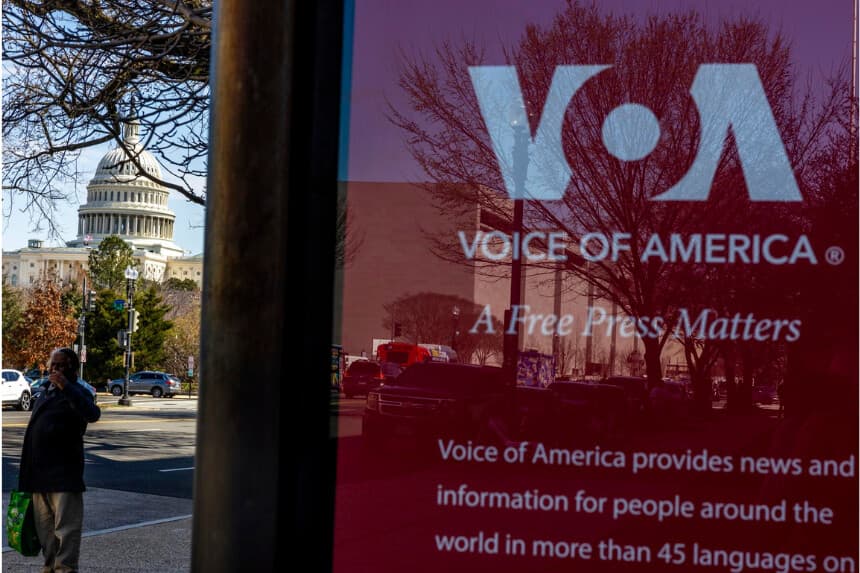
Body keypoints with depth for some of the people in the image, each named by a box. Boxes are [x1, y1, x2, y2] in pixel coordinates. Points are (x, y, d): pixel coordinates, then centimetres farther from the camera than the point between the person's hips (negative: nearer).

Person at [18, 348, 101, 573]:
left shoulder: (76, 393, -6)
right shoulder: (46, 393, 18)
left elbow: (92, 414, -27)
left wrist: (67, 387, -33)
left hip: (63, 472, -8)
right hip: (40, 473, 8)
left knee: (66, 525, -7)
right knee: (44, 525, 14)